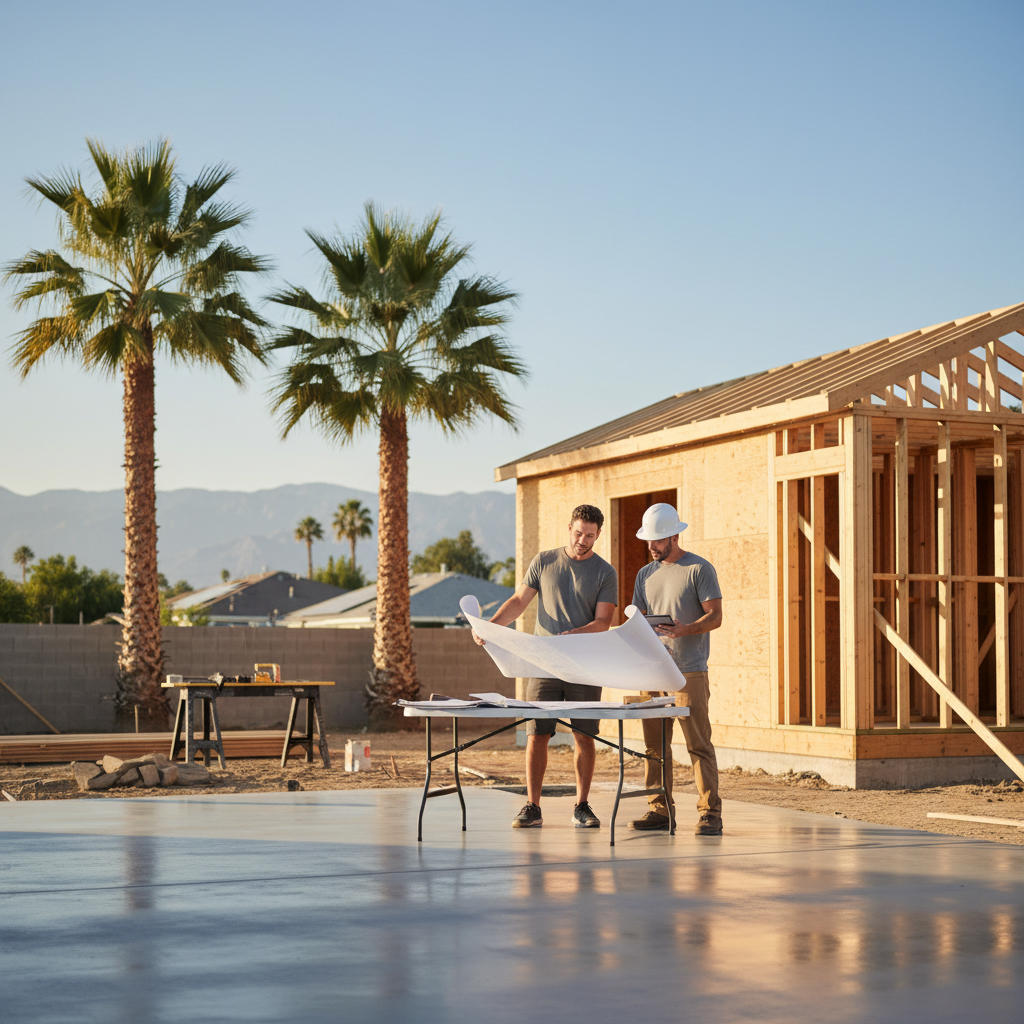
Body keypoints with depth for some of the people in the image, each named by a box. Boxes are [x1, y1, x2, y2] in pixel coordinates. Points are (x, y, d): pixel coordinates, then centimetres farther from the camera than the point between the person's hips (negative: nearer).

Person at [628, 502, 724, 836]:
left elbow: (715, 616, -6)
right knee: (655, 743, 5)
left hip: (690, 671, -6)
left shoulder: (699, 569, -1)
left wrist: (685, 630, -23)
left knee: (698, 743, -8)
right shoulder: (646, 575, 17)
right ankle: (659, 810, 11)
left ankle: (709, 813, -7)